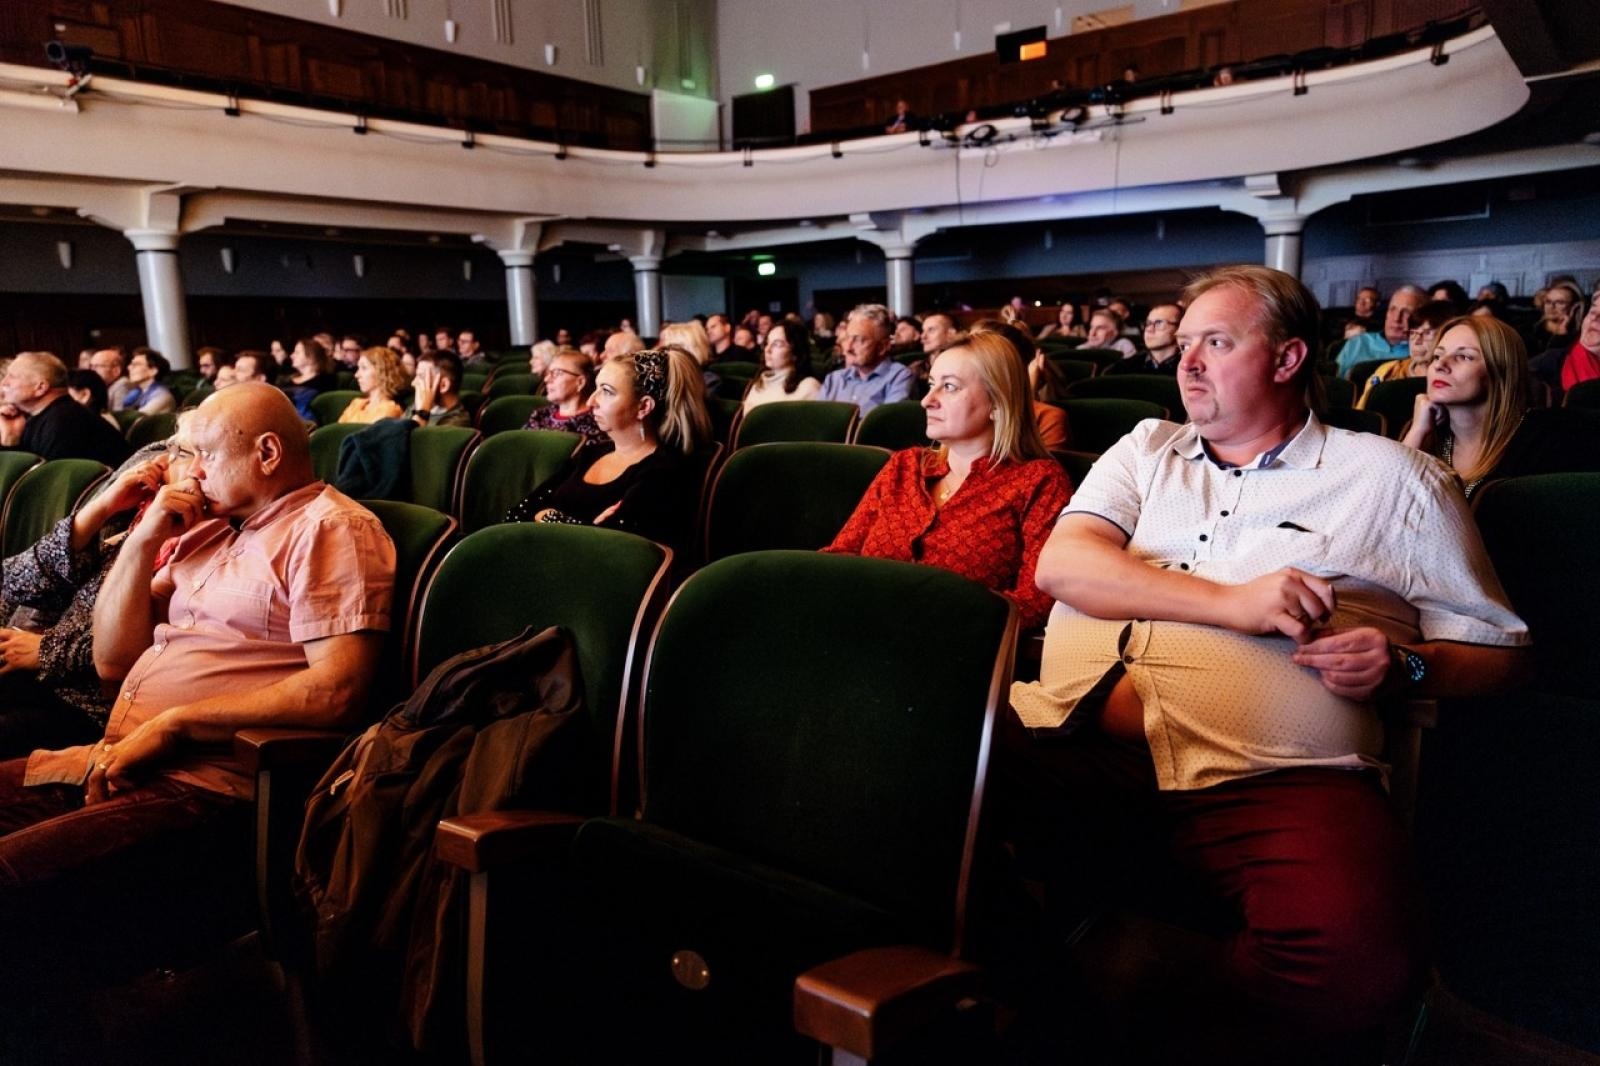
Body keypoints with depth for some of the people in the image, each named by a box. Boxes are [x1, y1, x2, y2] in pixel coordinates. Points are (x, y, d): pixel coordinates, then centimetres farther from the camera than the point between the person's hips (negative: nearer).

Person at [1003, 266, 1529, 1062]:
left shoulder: (1391, 478, 17)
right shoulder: (1146, 449, 23)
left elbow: (1496, 646, 18)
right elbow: (1060, 565, 5)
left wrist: (1401, 665, -5)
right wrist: (1235, 603, -6)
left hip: (1270, 779, -1)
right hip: (1075, 738, 2)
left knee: (1360, 954, -33)